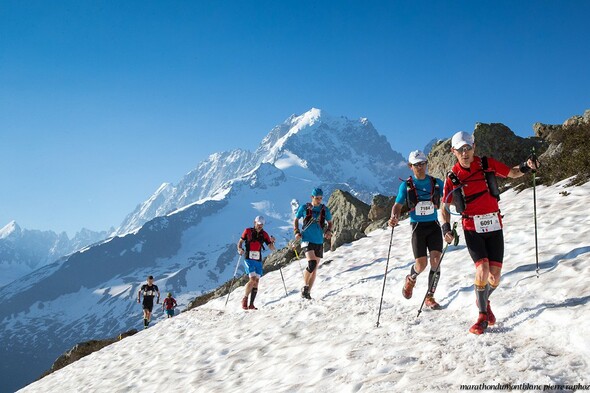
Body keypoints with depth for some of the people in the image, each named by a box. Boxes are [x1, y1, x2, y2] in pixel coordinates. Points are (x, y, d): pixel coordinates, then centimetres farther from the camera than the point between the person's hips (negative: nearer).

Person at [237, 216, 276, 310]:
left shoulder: (264, 234, 5)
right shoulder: (247, 231, -1)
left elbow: (272, 249, 5)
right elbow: (240, 242, 7)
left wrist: (272, 242, -15)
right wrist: (240, 249, -13)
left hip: (258, 260, 4)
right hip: (249, 259, -3)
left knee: (256, 281, 0)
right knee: (253, 279, -18)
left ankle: (251, 304, 5)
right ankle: (245, 298, 2)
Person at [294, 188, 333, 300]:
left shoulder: (325, 210, 5)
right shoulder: (304, 208, 0)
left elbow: (330, 223, 17)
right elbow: (296, 220, 12)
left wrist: (328, 231, -3)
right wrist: (296, 232, -3)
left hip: (319, 242, 4)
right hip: (307, 240, -4)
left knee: (314, 269, 7)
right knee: (312, 264, -23)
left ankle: (308, 292, 19)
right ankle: (305, 286, -2)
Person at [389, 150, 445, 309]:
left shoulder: (436, 182, 5)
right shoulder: (406, 185, 1)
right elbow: (397, 206, 1)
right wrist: (394, 218, -20)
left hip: (434, 226, 2)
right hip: (418, 226, -2)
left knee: (436, 261, -10)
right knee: (421, 265, -7)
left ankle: (430, 297, 4)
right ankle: (411, 279, 30)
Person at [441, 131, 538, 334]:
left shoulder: (487, 164, 0)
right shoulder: (452, 177, -3)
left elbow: (512, 173, 14)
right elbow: (445, 207, 5)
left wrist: (526, 166, -7)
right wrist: (446, 228, -10)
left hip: (494, 227, 2)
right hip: (472, 229, -2)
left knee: (494, 277, -1)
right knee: (483, 269, -19)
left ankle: (484, 301, 33)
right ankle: (483, 316, 1)